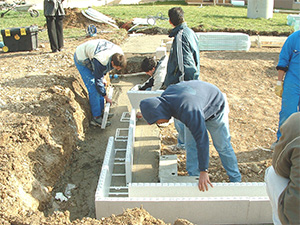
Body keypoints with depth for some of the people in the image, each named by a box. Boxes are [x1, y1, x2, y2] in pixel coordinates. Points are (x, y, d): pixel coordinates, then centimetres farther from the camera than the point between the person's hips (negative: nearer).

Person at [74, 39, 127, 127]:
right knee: (93, 89, -14)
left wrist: (102, 78, 8)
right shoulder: (100, 62, -40)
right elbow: (98, 81, -25)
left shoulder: (119, 53, -18)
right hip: (82, 59, -8)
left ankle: (100, 111, 19)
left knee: (101, 84, 7)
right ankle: (96, 117, -6)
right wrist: (106, 98, -14)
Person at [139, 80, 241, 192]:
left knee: (222, 145, 5)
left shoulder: (188, 111, -47)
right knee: (191, 145, 2)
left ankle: (235, 179, 22)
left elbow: (202, 140, -45)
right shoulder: (164, 97, -23)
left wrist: (204, 171, -43)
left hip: (215, 109, -7)